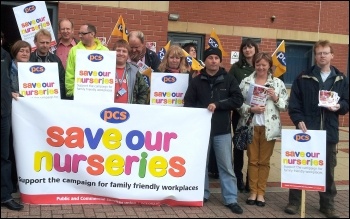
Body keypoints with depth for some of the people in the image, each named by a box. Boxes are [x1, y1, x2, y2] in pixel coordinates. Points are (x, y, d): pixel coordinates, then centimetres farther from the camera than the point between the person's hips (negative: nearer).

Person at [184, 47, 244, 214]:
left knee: (226, 166, 3)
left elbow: (238, 100, -3)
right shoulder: (196, 81, 5)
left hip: (222, 130, -1)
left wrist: (217, 104, -14)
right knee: (201, 164, 11)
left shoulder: (228, 79, 4)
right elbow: (188, 103, 4)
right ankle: (202, 194, 24)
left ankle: (231, 199, 9)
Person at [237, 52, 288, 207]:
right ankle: (253, 191, 17)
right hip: (250, 126, 0)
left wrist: (276, 98, -15)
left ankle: (261, 192, 16)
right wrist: (250, 109, -16)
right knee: (252, 160, 8)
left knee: (264, 160, 7)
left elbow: (285, 105, 2)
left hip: (269, 127, 0)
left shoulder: (278, 83, 3)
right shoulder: (245, 81, 2)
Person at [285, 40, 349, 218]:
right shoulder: (303, 78, 2)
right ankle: (294, 202, 17)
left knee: (328, 170, 10)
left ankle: (327, 205, 23)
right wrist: (299, 120, -16)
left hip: (329, 132, 2)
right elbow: (294, 103, -2)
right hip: (306, 130, -2)